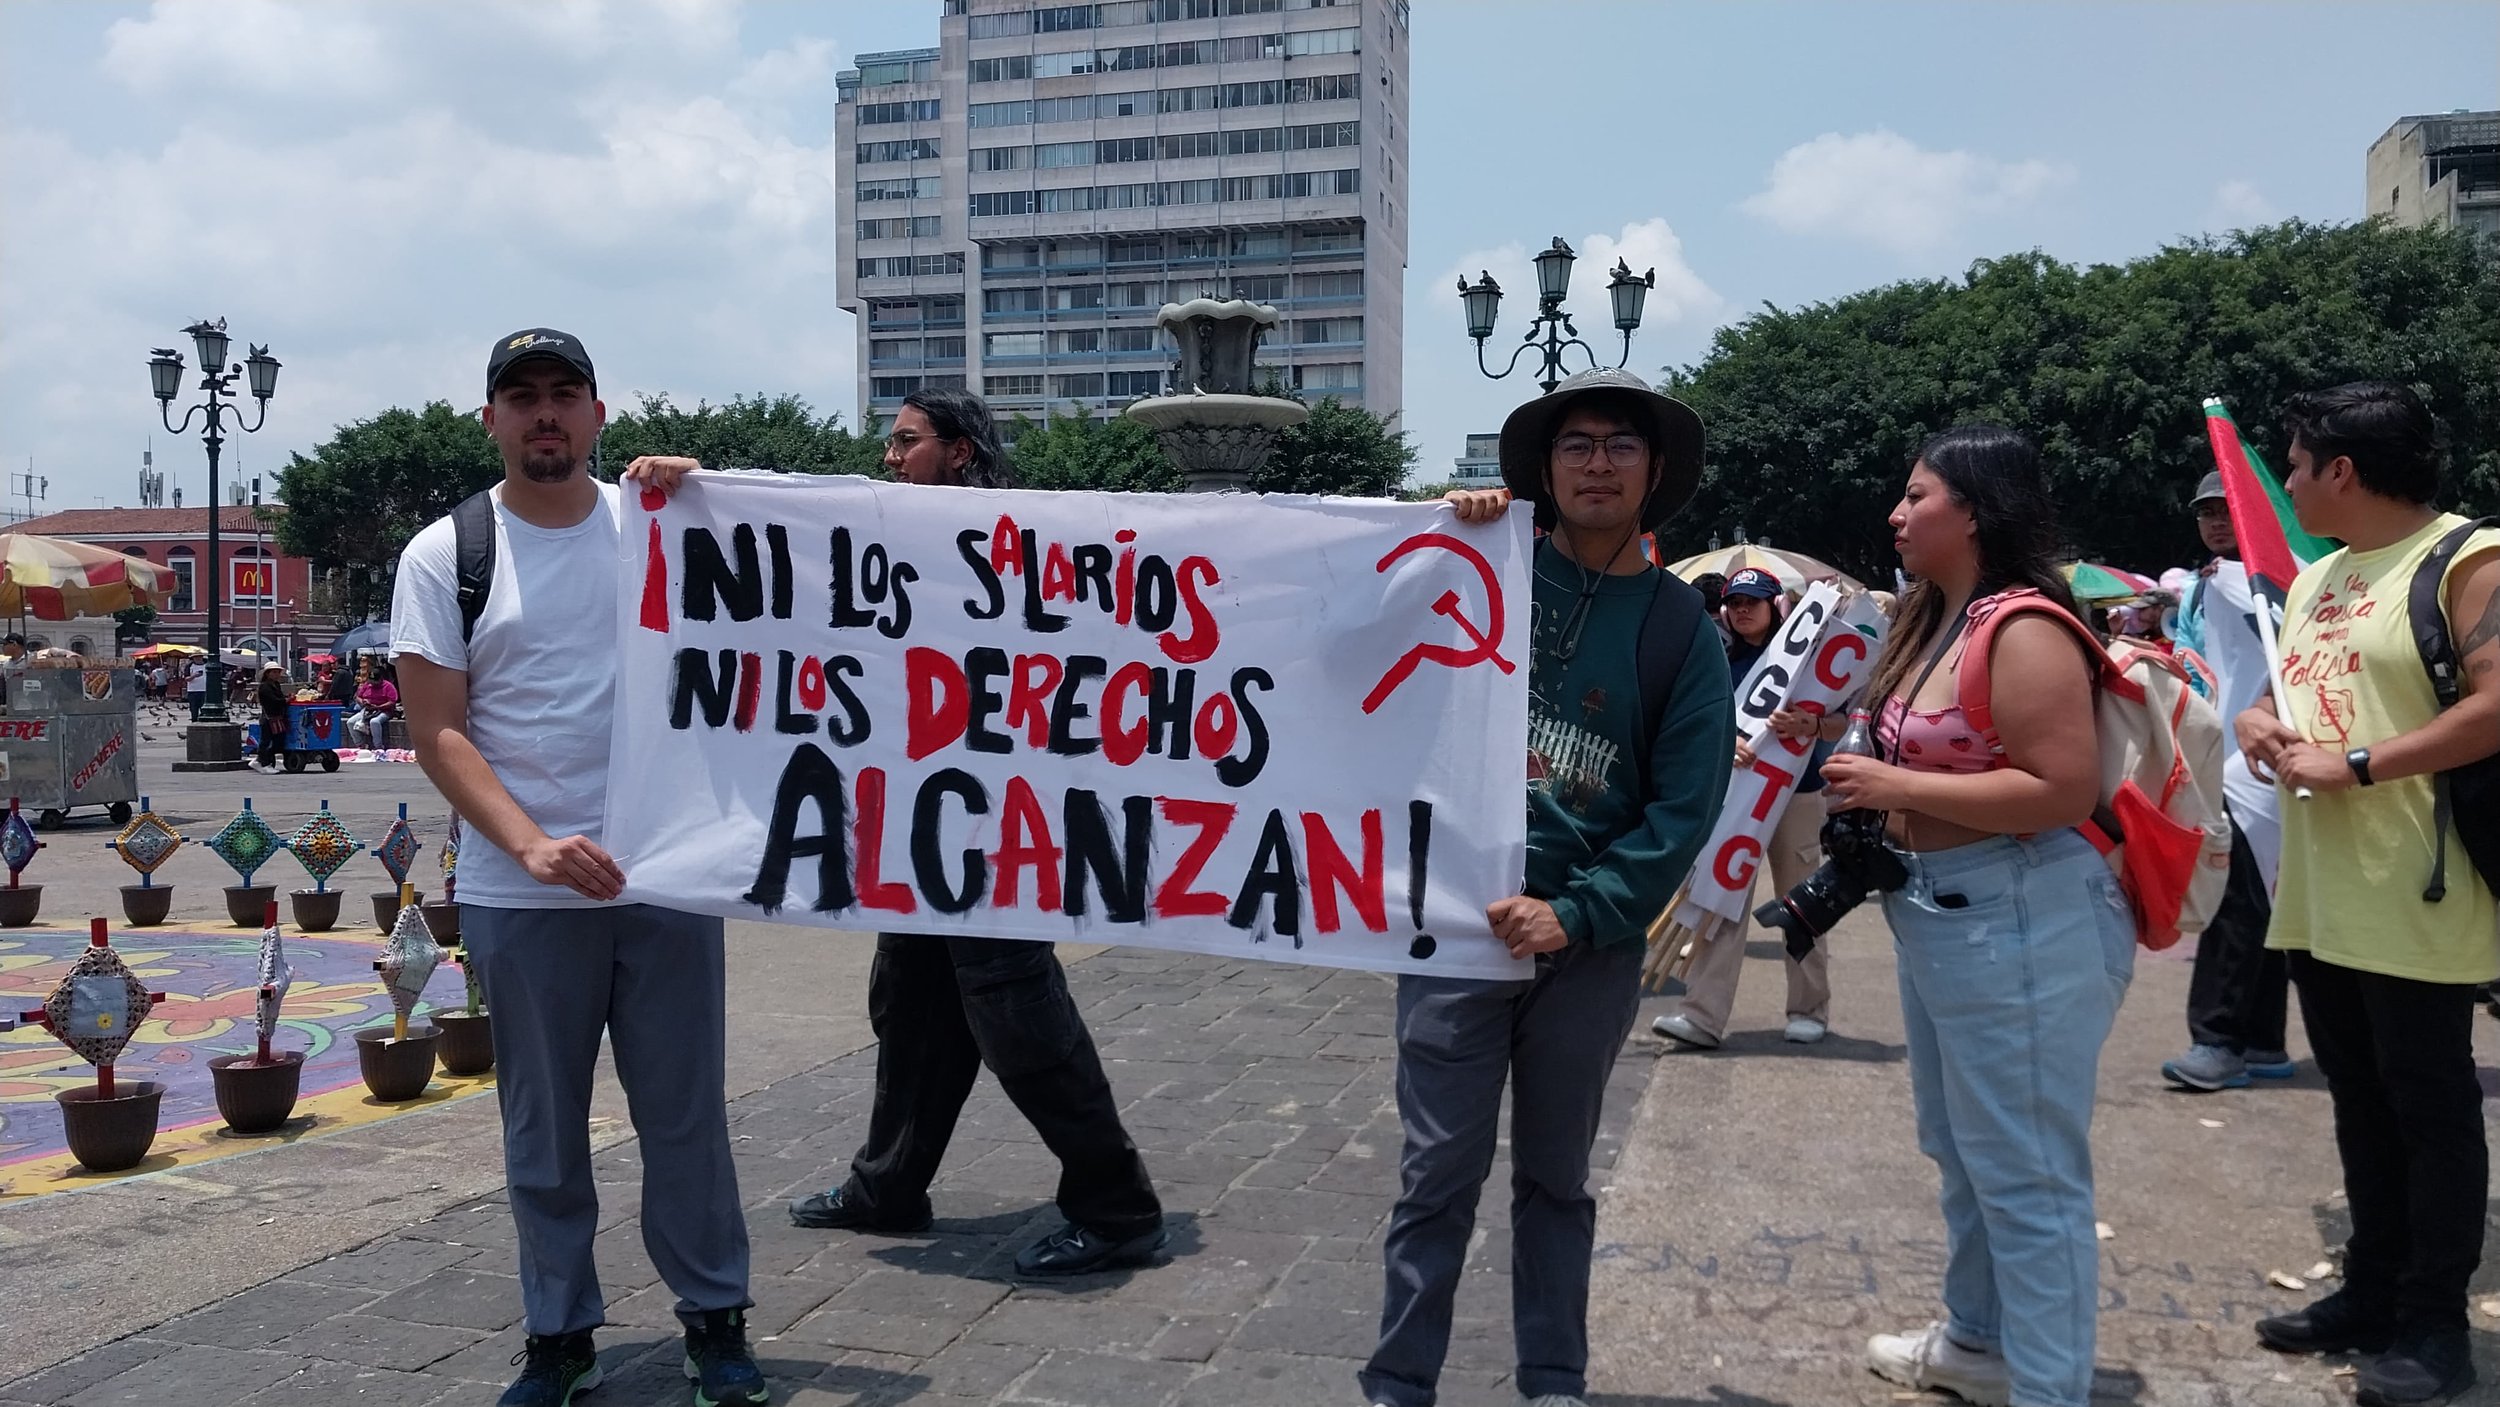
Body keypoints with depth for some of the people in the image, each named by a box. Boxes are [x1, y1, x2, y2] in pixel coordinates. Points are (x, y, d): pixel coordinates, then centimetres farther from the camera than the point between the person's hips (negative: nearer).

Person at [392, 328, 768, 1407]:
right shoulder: (444, 555, 1)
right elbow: (437, 734, -3)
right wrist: (531, 844, -18)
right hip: (520, 892, 0)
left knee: (686, 1112, 8)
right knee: (543, 1128, 10)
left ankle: (714, 1314, 22)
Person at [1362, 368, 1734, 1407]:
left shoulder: (1681, 627, 1)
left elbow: (1684, 807, -4)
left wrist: (1575, 914, -13)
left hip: (1592, 946, 1)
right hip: (1456, 922, -1)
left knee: (1556, 1178, 16)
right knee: (1439, 1174, 3)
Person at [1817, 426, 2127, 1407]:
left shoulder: (2023, 630, -19)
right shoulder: (1934, 619, 12)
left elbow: (2065, 789, -25)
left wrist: (1898, 788, -21)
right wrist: (1868, 781, 5)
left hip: (2023, 921, -11)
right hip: (1936, 912, 11)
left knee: (2025, 1171, -1)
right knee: (1960, 1148, 23)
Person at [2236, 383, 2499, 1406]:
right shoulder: (2317, 577, 15)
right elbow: (2282, 692, 23)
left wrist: (2355, 766, -21)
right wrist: (2258, 722, 0)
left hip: (2413, 898, -8)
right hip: (2319, 893, 8)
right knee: (2360, 1101, 16)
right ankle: (2372, 1291, 27)